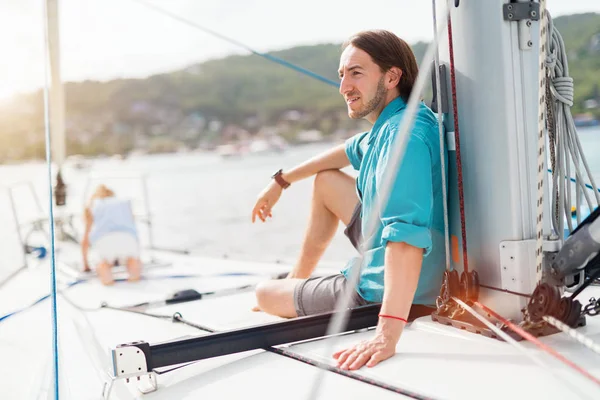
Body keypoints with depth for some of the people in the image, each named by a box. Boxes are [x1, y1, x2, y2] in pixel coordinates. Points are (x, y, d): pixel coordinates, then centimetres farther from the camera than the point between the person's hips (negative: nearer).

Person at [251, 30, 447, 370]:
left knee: (264, 294, 9)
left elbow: (407, 235, -41)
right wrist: (281, 181, 30)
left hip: (382, 295, -9)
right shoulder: (391, 123, 1)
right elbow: (352, 151, 23)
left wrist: (387, 335, -49)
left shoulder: (403, 135, -29)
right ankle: (297, 278, 40)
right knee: (326, 180, 25)